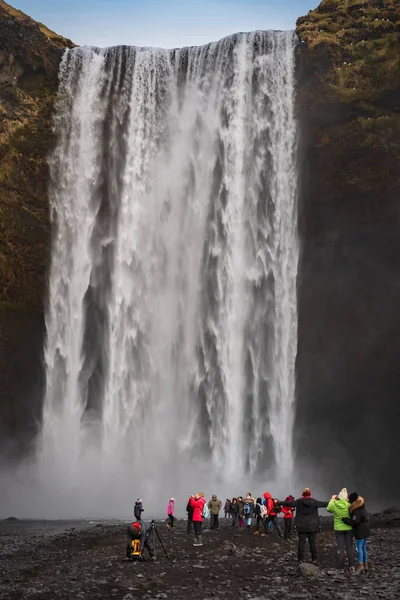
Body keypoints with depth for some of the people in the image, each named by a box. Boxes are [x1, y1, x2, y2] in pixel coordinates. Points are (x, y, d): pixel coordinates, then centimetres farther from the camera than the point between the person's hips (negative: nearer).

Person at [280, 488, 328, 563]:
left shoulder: (298, 501, -4)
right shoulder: (314, 501, -4)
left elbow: (289, 503, 1)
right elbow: (324, 504, 2)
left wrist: (279, 503, 13)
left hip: (301, 526, 0)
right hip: (312, 526, 0)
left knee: (301, 541, 5)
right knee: (313, 541, 6)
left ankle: (301, 558, 7)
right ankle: (314, 558, 10)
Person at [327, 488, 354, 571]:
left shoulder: (334, 505, -11)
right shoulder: (349, 505, -16)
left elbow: (328, 509, 10)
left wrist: (332, 500, 24)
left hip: (338, 529, 1)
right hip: (349, 528, 0)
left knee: (340, 547, 8)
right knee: (349, 547, 12)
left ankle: (341, 567, 8)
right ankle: (351, 565, 10)